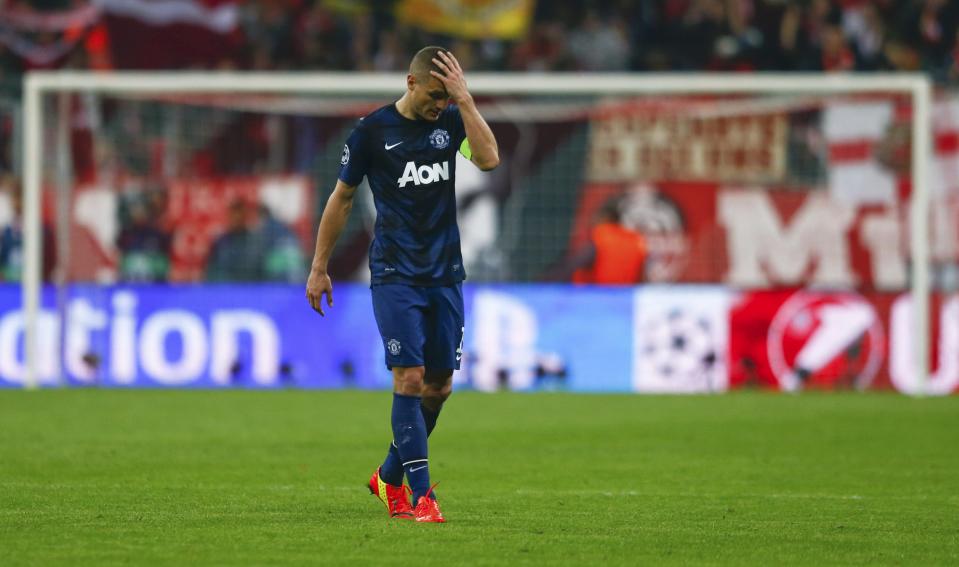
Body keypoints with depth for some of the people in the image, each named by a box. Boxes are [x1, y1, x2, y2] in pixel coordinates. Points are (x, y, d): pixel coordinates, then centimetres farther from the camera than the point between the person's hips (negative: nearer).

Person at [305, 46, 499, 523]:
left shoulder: (452, 120, 4)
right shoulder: (373, 130, -3)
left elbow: (489, 159, -15)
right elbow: (341, 198, 5)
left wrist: (463, 98, -17)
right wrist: (319, 268, 6)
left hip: (445, 274, 4)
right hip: (394, 275, -4)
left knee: (439, 386, 7)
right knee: (410, 379, -13)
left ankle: (390, 478, 26)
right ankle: (420, 493, -11)